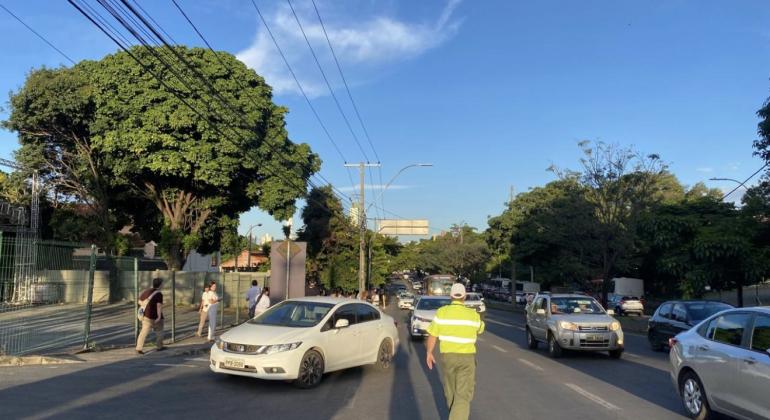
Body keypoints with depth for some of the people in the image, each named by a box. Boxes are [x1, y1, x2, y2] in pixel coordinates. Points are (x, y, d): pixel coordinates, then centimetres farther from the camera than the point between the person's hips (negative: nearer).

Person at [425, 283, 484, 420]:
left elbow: (432, 335, -4)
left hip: (447, 356, 2)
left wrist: (429, 353, 9)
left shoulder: (441, 312, -9)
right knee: (463, 395, -1)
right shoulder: (473, 314, -7)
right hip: (467, 357, -2)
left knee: (451, 390, 22)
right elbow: (480, 329, 15)